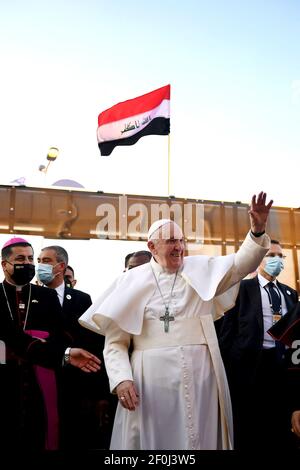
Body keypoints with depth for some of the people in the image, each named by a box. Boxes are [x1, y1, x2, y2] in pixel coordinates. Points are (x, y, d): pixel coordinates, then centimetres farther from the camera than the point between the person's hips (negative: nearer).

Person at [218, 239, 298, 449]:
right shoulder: (242, 288, 0)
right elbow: (228, 327, -3)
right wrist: (226, 363, -9)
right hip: (251, 362, -4)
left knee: (281, 424, 11)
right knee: (248, 427, 6)